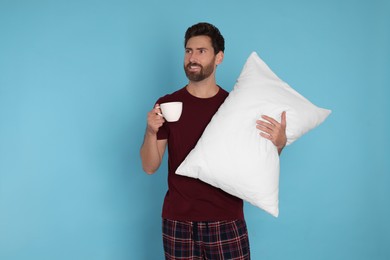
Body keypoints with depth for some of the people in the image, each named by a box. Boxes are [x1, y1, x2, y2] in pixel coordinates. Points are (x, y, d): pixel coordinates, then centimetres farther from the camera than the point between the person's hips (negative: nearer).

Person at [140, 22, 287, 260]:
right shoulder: (167, 104, 1)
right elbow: (150, 167, 1)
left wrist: (279, 143, -14)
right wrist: (151, 132, -16)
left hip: (227, 222, 0)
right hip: (178, 222, 0)